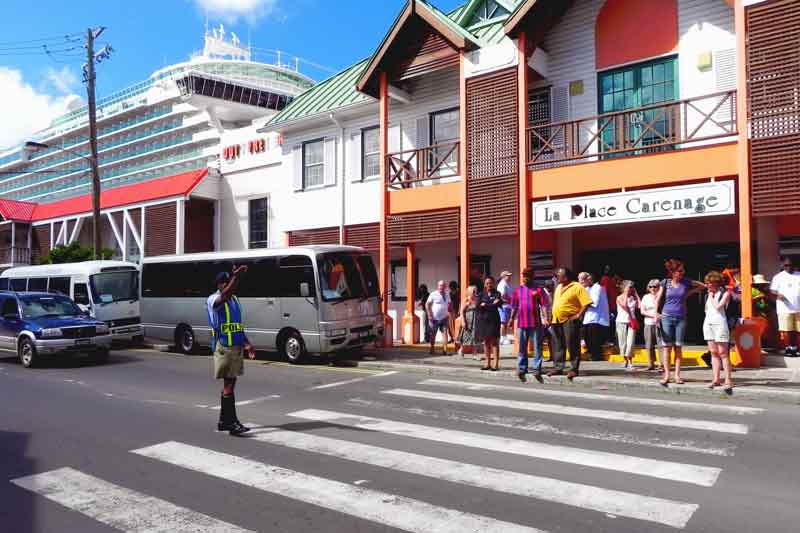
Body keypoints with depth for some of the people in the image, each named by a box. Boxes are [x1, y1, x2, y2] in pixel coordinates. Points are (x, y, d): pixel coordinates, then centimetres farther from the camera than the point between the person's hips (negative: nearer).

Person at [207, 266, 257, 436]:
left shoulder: (234, 299, 15)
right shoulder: (213, 299, -8)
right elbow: (224, 295, -34)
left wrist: (247, 344, 15)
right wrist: (236, 277, -43)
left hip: (237, 346, 8)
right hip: (223, 347, -8)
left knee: (229, 384, 12)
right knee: (228, 385, -7)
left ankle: (223, 421, 22)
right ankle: (233, 423, -4)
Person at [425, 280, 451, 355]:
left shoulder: (447, 294, 8)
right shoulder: (433, 294, -6)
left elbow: (449, 304, 20)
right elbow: (427, 304, -5)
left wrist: (449, 313, 9)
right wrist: (429, 315, -11)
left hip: (444, 318, 3)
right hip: (435, 318, -3)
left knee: (444, 333, -7)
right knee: (433, 334, 9)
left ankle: (445, 349, -8)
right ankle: (432, 348, 25)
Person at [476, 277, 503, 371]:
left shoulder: (497, 294, 4)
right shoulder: (481, 295, 11)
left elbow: (497, 305, -10)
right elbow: (478, 306, -3)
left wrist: (485, 305, -9)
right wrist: (491, 305, -9)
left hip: (493, 320, -3)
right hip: (483, 320, 3)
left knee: (494, 341, -5)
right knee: (486, 342, 6)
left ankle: (496, 364, -4)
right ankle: (488, 363, 14)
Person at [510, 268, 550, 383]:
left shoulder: (538, 290, 3)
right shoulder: (518, 290, 12)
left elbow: (543, 305, -2)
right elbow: (515, 307, 14)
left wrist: (545, 317, -14)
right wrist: (512, 318, 7)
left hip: (536, 323, -2)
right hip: (521, 323, 2)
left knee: (537, 348, 1)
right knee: (522, 348, 7)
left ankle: (537, 371, 6)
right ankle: (521, 370, 13)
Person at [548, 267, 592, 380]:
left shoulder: (577, 287, -7)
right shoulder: (558, 287, 18)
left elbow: (586, 302, -13)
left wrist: (579, 315, -17)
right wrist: (553, 317, 16)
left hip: (569, 320, -8)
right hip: (557, 320, 8)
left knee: (572, 345, -4)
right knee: (558, 346, 10)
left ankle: (574, 369, 1)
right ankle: (558, 368, 16)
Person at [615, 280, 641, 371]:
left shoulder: (634, 298, 9)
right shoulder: (619, 298, 1)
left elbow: (640, 305, -8)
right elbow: (624, 306, -17)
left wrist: (635, 293, 0)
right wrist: (626, 294, -9)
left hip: (632, 322, 1)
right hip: (621, 322, -1)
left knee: (630, 342, -9)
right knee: (623, 342, 4)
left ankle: (630, 362, -7)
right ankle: (626, 360, 20)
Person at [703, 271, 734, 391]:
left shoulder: (725, 292, -1)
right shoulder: (709, 293, 15)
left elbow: (718, 306, -13)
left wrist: (712, 296, -4)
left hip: (719, 323, -6)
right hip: (708, 323, 6)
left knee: (722, 352, -8)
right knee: (713, 352, 6)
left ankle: (728, 380, -5)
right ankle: (716, 379, 8)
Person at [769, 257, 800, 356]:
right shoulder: (778, 277, 2)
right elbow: (772, 291, -2)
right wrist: (778, 294, -23)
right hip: (785, 308, -3)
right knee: (786, 330, -3)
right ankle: (787, 348, 5)